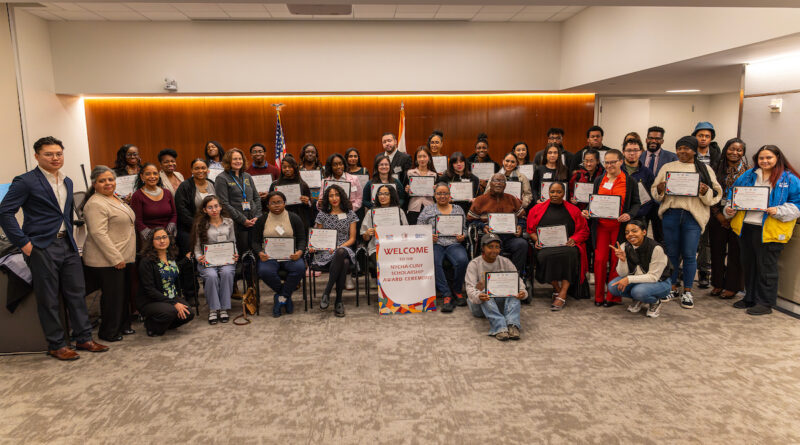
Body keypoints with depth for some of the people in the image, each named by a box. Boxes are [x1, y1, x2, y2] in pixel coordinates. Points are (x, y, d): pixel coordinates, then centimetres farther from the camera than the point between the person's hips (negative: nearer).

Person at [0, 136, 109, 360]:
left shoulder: (67, 182, 14)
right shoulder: (25, 181, -8)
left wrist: (71, 235, 13)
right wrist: (23, 243, -14)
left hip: (67, 245, 6)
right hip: (42, 248, -6)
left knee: (77, 293, 10)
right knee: (49, 299, 3)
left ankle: (84, 338, 20)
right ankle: (56, 345, 14)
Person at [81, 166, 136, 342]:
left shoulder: (115, 199, 15)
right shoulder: (96, 204, -16)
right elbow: (98, 234, -22)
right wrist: (116, 259, -23)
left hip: (122, 257, 10)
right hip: (106, 261, -9)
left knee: (124, 293, 16)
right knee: (112, 296, -2)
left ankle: (122, 325, 29)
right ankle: (108, 332, 11)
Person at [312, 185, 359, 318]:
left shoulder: (350, 214, 12)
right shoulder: (322, 214, 13)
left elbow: (352, 238, 8)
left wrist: (340, 247, -10)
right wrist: (313, 246, -5)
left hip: (344, 250, 1)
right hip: (325, 252, -1)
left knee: (341, 253, -41)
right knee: (344, 263, -38)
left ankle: (326, 293, -32)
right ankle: (338, 301, -27)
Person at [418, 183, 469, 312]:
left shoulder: (458, 209, 20)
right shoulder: (427, 210, 15)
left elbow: (464, 229, 20)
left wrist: (463, 236, -2)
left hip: (454, 244, 1)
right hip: (435, 244, -1)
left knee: (462, 260, -32)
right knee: (434, 262, -36)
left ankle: (457, 291, -8)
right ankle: (446, 295, -29)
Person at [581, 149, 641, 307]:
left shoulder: (630, 182, 3)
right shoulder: (599, 180, 12)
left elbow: (636, 203, 3)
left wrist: (629, 215, -17)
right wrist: (587, 211, -3)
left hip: (619, 226, -2)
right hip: (601, 225, 2)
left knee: (616, 260, 2)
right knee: (599, 259, -1)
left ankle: (613, 296, 13)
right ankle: (599, 296, 10)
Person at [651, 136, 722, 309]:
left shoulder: (704, 169, 10)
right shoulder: (667, 167, 13)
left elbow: (716, 194, 7)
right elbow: (654, 190, 12)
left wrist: (705, 192, -14)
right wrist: (660, 190, -11)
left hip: (693, 216, -1)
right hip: (671, 214, 1)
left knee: (689, 255, 0)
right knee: (672, 253, 7)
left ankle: (687, 292, 11)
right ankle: (673, 287, 21)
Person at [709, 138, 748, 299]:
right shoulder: (717, 169, 7)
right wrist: (718, 214, -4)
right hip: (718, 216, 3)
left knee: (735, 252, 3)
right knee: (717, 250, 7)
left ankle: (732, 287, 13)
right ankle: (717, 284, 19)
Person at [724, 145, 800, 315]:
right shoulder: (748, 175, 12)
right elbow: (734, 193, 16)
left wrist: (779, 211, -19)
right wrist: (730, 208, -2)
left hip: (769, 231, -5)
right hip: (745, 228, 5)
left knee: (766, 267, 2)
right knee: (748, 265, 14)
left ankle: (765, 303, 12)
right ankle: (750, 298, 27)